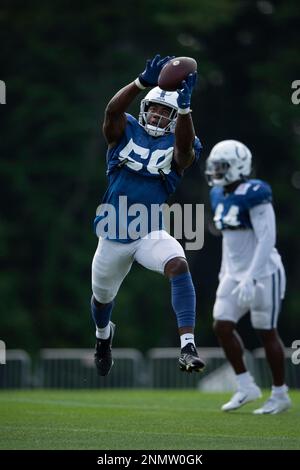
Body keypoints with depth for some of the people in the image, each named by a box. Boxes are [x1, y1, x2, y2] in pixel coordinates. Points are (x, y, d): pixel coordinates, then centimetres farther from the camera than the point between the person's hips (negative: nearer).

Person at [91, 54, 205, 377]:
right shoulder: (126, 132, 1)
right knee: (102, 296, 21)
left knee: (178, 265, -33)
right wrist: (143, 81, -37)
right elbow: (112, 110, -22)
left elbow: (186, 146, -26)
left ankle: (188, 347, -41)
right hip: (113, 236, 2)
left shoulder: (177, 145, -1)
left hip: (151, 234, -2)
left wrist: (184, 106, -42)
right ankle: (103, 336, 58)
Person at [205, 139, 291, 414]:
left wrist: (250, 278, -27)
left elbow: (266, 240, -23)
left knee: (267, 332, 0)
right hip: (235, 274, 8)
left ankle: (280, 394, 13)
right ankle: (246, 387, 9)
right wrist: (225, 273, 19)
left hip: (262, 273, -8)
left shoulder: (254, 195, -19)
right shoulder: (220, 196, 7)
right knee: (223, 326, -3)